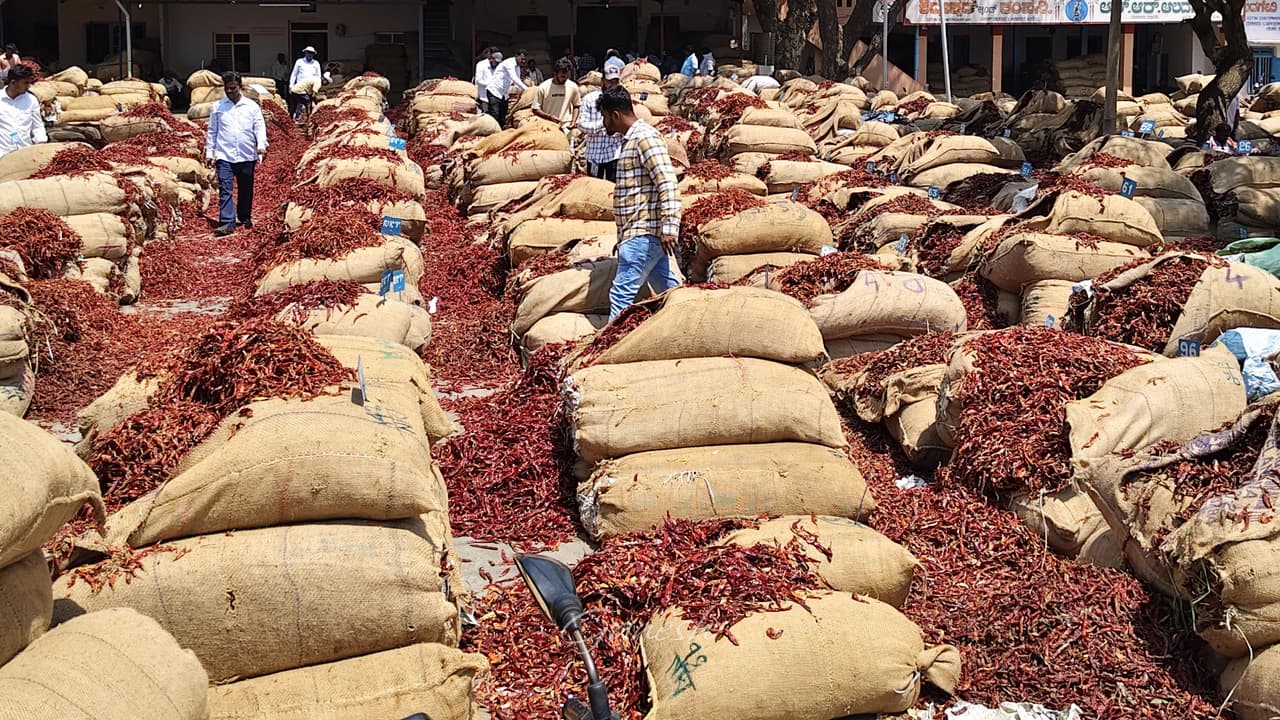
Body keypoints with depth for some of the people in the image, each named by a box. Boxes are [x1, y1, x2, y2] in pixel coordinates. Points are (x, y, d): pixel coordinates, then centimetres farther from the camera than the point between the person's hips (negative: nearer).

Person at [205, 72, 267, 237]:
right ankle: (227, 222, -14)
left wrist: (261, 146, -16)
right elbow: (212, 131, 10)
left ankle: (245, 217, 29)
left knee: (246, 190, 12)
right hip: (224, 155, -1)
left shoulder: (252, 106, 5)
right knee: (225, 189, -11)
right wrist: (209, 152, 5)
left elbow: (260, 127, -1)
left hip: (246, 156, 1)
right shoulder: (218, 107, 7)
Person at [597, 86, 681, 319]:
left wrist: (669, 227, -28)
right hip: (644, 233, 10)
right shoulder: (631, 139, 19)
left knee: (621, 293, -11)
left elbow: (668, 183, -22)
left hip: (644, 234, -10)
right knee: (668, 291, 12)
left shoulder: (645, 137, -12)